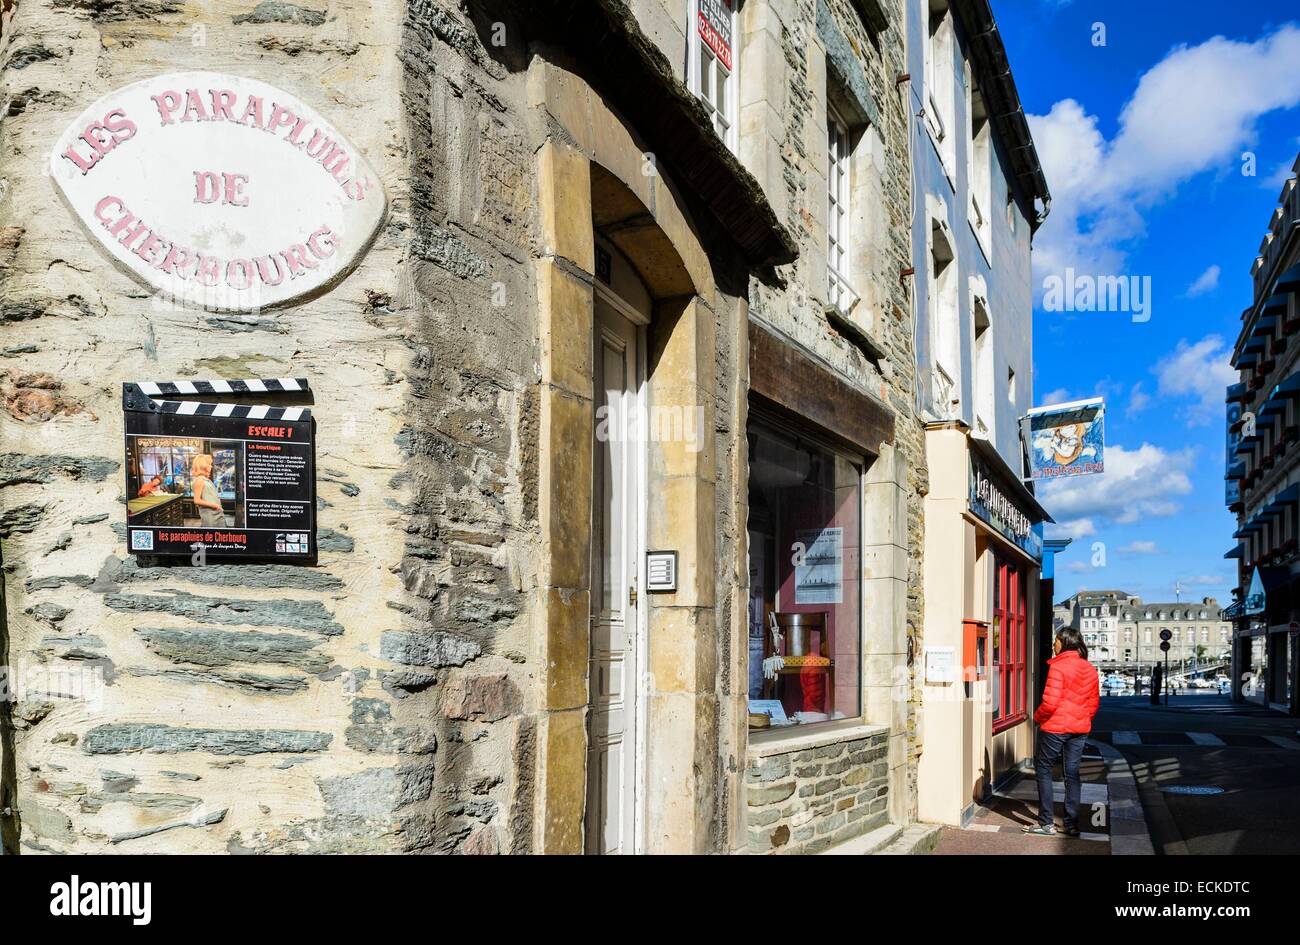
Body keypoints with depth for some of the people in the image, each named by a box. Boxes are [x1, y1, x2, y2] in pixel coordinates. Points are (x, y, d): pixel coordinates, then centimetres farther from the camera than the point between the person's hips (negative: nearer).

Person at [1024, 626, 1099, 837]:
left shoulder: (1058, 667, -16)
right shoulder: (1090, 669, 6)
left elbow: (1050, 701, -19)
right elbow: (1094, 702, 12)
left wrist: (1038, 717, -3)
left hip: (1055, 727, -6)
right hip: (1080, 729, 7)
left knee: (1043, 768, 6)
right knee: (1072, 773, 12)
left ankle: (1047, 822, 4)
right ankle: (1072, 824, 13)